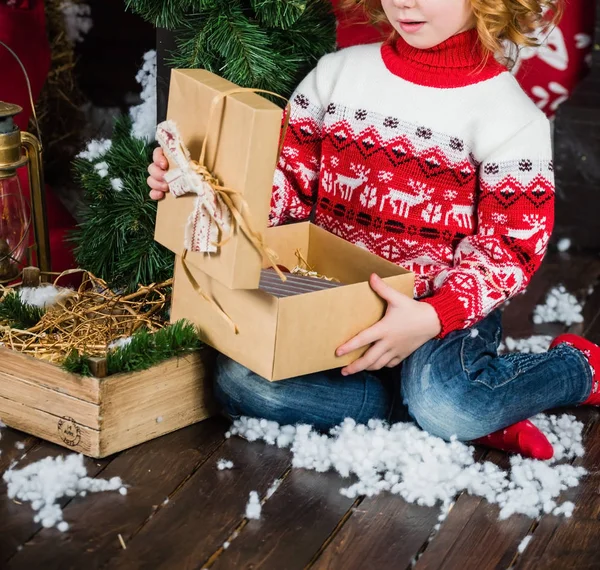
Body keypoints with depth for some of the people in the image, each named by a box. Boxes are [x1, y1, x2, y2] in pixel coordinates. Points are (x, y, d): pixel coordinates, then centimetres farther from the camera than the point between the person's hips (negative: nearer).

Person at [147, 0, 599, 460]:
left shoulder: (511, 116, -8)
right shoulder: (338, 73, 5)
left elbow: (511, 248, -10)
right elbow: (288, 183, 7)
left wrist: (433, 317, -28)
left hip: (449, 307, -4)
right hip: (332, 298, 4)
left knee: (444, 405, -36)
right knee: (240, 383, -22)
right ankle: (479, 412, -15)